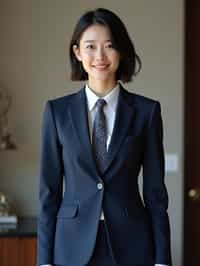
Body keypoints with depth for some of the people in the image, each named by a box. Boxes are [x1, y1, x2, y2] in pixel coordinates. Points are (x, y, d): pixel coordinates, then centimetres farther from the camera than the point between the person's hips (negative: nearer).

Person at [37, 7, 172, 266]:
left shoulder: (147, 111, 1)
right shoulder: (57, 111, 3)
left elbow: (155, 190, 2)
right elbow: (49, 189, 3)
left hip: (130, 245, 0)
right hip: (74, 245, 1)